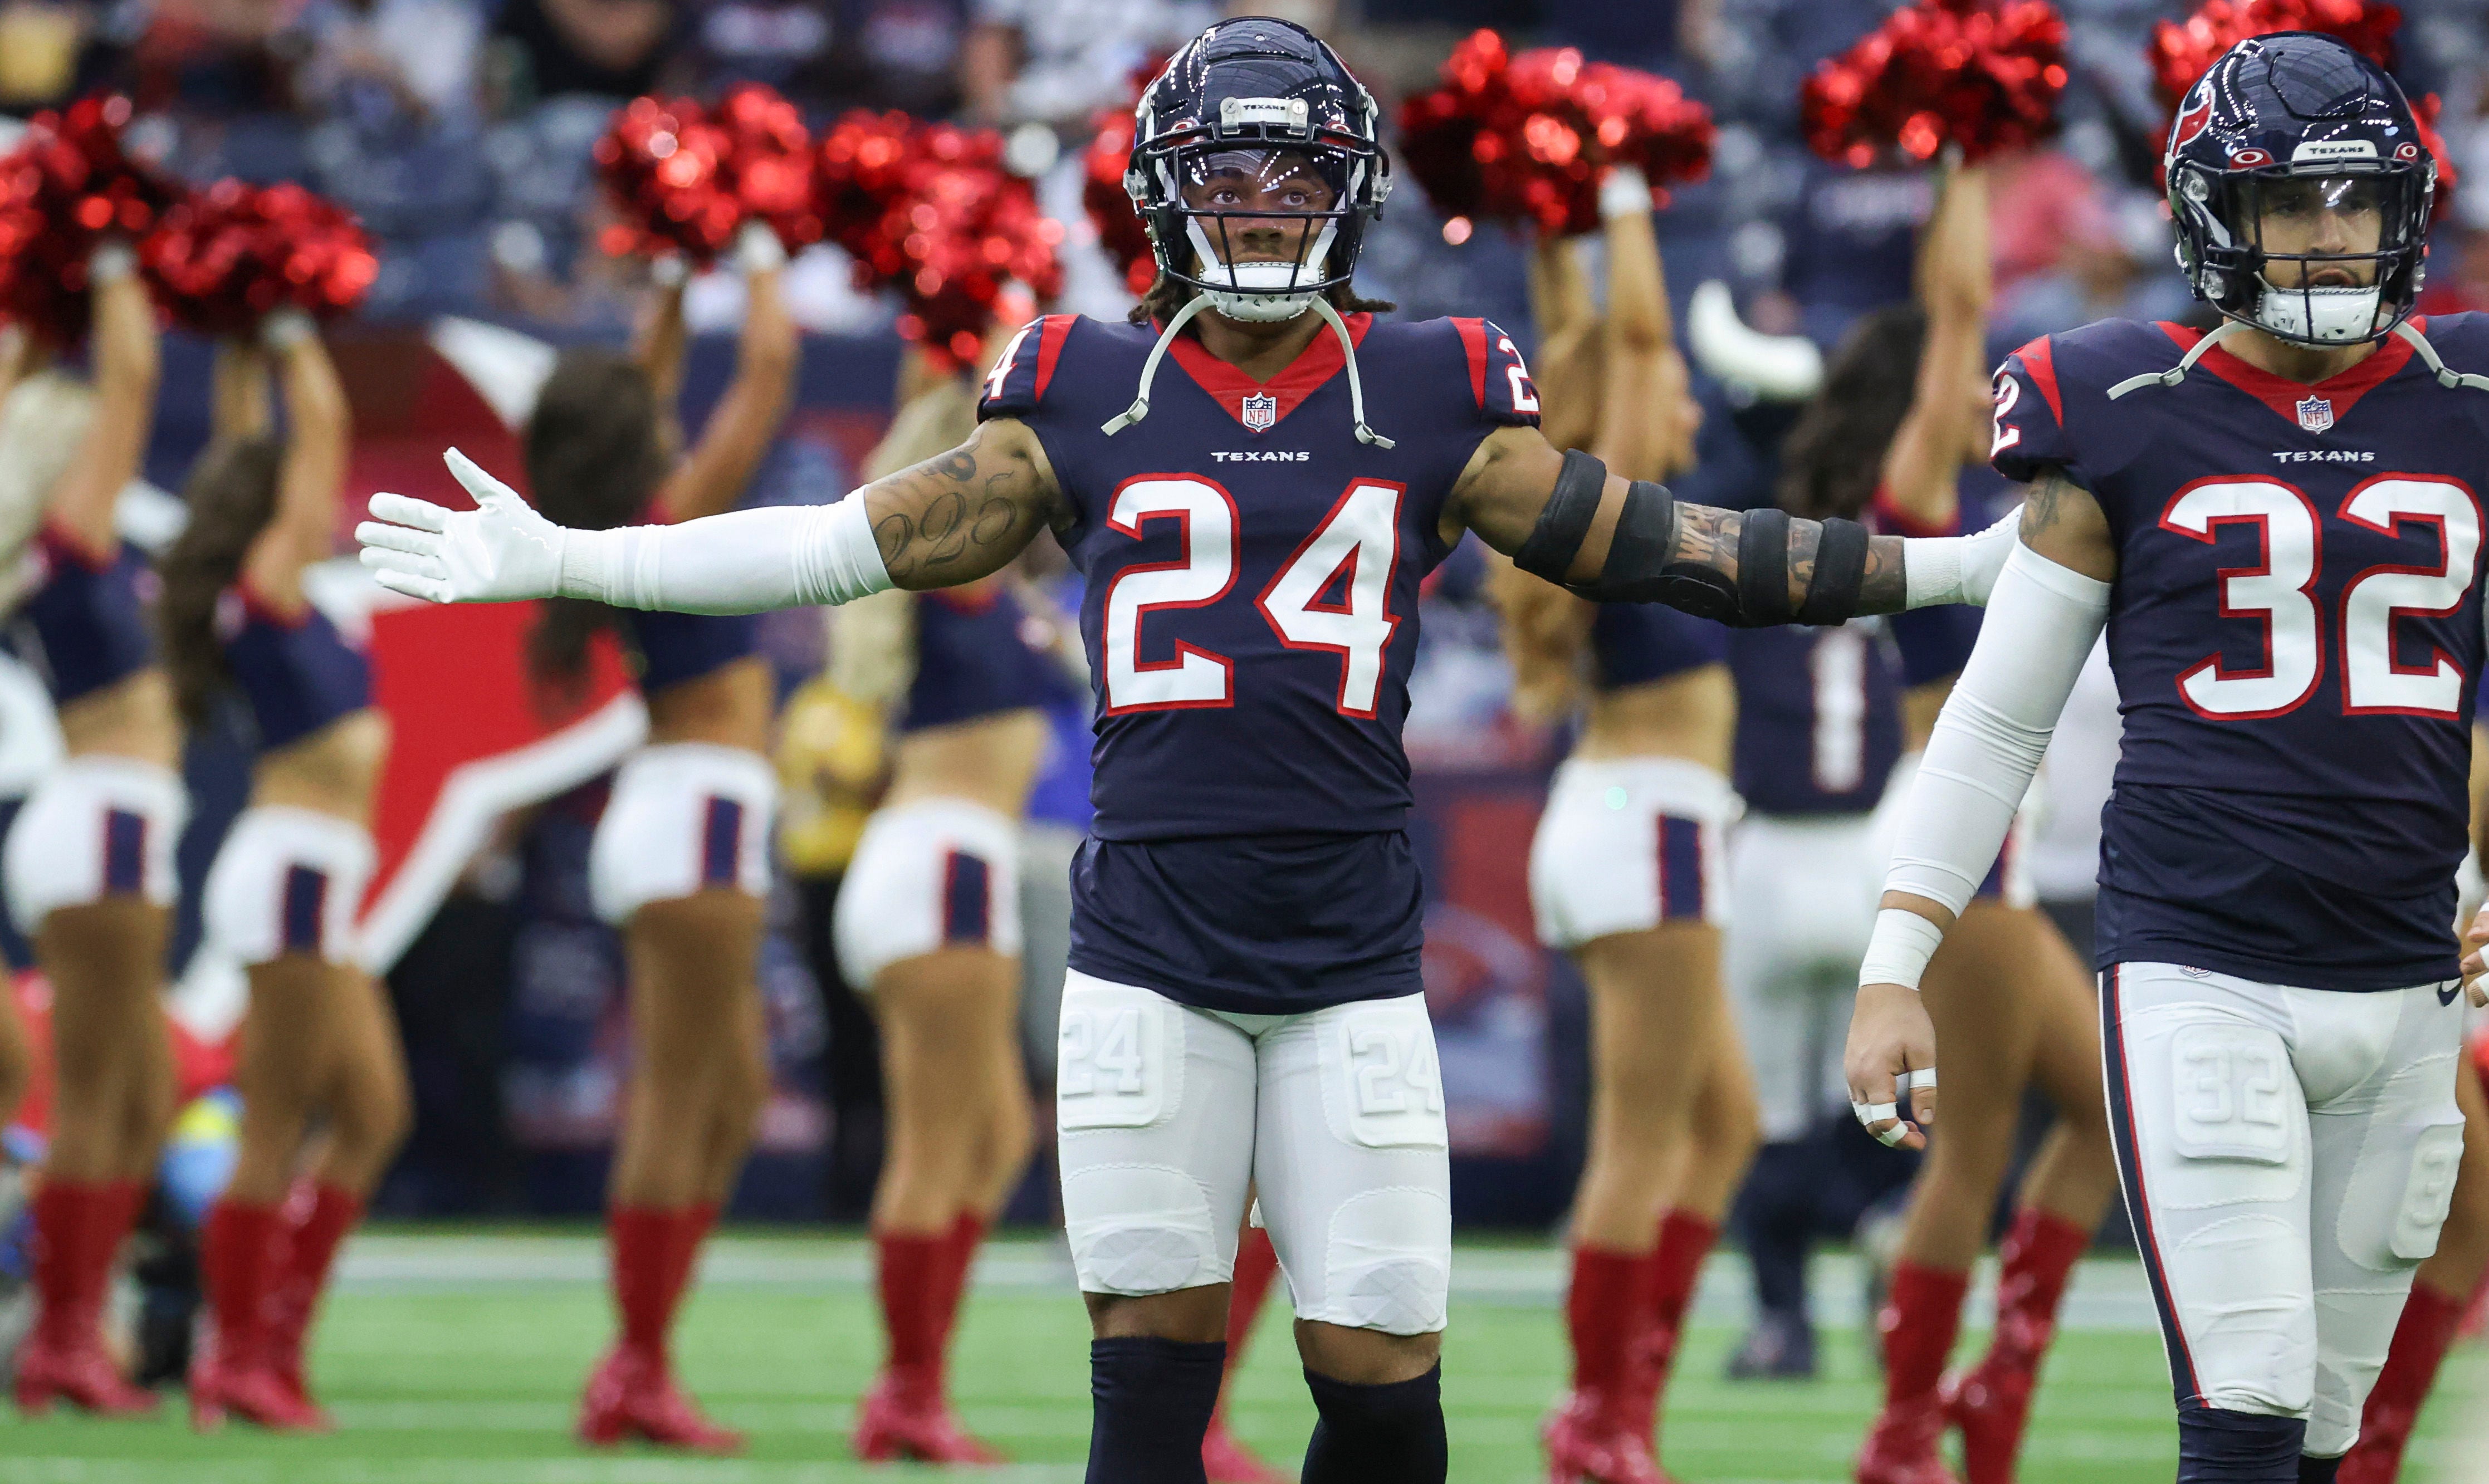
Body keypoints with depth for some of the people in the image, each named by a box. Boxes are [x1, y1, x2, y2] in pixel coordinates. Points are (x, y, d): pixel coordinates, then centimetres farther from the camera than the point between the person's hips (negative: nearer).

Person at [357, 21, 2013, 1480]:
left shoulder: (1429, 400, 5)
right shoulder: (1087, 398, 6)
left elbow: (1662, 549, 8)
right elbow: (862, 543, 12)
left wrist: (1968, 567, 6)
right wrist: (558, 562, 11)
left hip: (1354, 970, 0)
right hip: (1149, 967, 0)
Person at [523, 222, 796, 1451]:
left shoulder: (609, 528, 10)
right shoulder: (681, 513, -11)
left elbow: (639, 393, 28)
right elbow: (770, 368, -8)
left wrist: (676, 289, 28)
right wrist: (760, 264, 5)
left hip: (661, 815, 9)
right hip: (700, 810, -9)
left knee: (733, 1096, 14)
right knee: (679, 1104, -8)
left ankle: (638, 1364, 12)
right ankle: (641, 1373, -8)